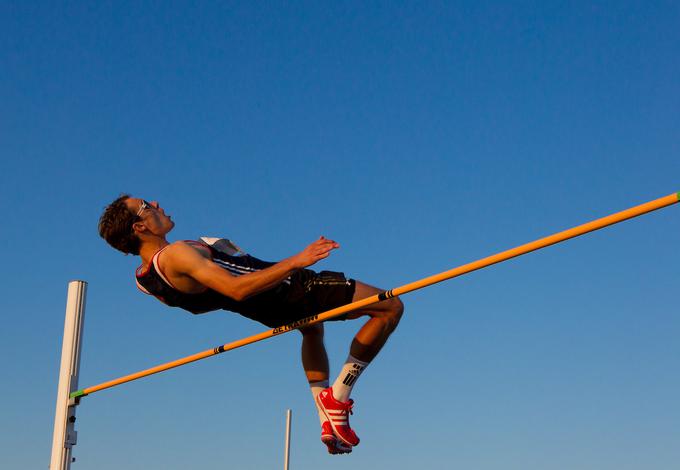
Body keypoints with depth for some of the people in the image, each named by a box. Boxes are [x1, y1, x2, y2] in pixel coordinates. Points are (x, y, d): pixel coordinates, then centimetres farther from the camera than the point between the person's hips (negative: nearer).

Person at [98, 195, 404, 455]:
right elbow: (237, 289, -40)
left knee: (313, 329, 43)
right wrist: (295, 261, -40)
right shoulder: (175, 255, -31)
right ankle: (338, 397, -2)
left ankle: (328, 422, 34)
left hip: (268, 310, 10)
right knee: (391, 308, -3)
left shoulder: (144, 277, -1)